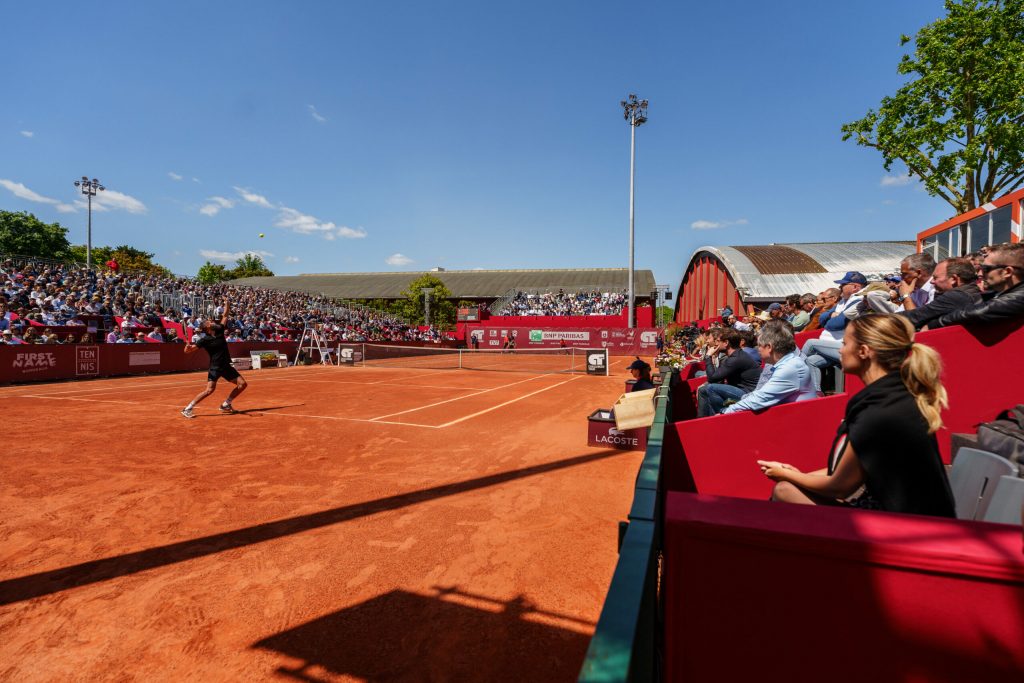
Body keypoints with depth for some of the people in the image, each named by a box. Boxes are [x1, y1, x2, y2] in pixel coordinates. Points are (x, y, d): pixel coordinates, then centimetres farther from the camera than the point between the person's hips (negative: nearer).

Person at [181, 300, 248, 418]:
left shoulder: (219, 331, 6)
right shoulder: (205, 340, -8)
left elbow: (225, 316, 14)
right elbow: (188, 350, -11)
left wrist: (226, 303, 15)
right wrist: (188, 347, -33)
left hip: (226, 366, 6)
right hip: (215, 367, -6)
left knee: (242, 384, 2)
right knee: (209, 390, -15)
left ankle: (225, 405, 14)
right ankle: (187, 409, -1)